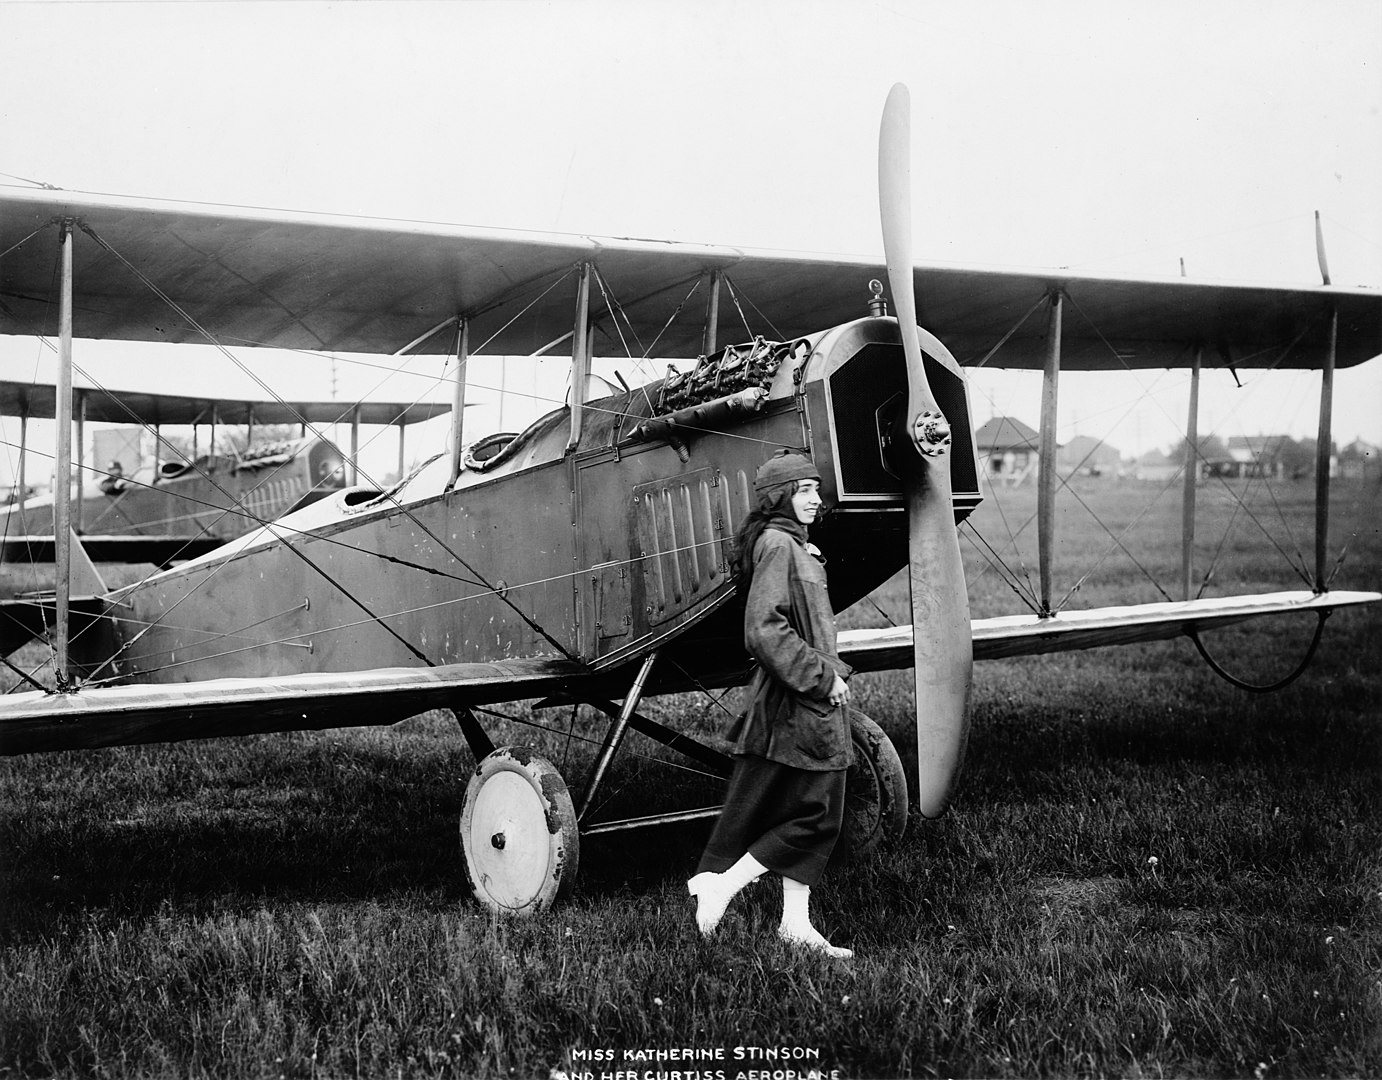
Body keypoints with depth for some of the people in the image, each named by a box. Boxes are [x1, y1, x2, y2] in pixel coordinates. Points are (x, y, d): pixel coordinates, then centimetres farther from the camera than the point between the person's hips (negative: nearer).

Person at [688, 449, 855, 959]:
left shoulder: (793, 545, 17)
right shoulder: (777, 546, -15)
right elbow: (763, 632, -24)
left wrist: (832, 671, 11)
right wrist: (821, 676, -18)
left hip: (811, 701, 10)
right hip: (795, 704, -10)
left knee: (810, 815, 11)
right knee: (814, 814, -6)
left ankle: (796, 924, 15)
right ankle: (719, 885, 0)